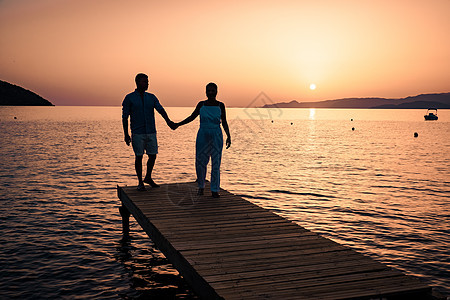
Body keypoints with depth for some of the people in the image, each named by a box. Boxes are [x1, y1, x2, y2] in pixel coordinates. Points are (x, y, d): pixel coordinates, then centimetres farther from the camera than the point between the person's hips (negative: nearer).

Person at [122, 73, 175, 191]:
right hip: (137, 133, -4)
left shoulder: (152, 97, 9)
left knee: (153, 156, 5)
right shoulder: (129, 98, -1)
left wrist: (168, 121, -25)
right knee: (139, 157, 0)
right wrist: (126, 134, -5)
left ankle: (148, 178, 26)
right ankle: (140, 182, 12)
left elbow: (160, 109, -6)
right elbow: (125, 117, -1)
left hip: (151, 132, 4)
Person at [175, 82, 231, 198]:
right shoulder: (201, 104, 5)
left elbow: (224, 123, 5)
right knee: (200, 163, 1)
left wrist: (228, 136, -4)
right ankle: (201, 186, 24)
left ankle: (215, 190, 6)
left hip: (216, 137, -1)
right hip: (203, 136, 1)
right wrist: (178, 124, 8)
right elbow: (192, 117, 13)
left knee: (216, 163, -1)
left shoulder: (220, 105, 3)